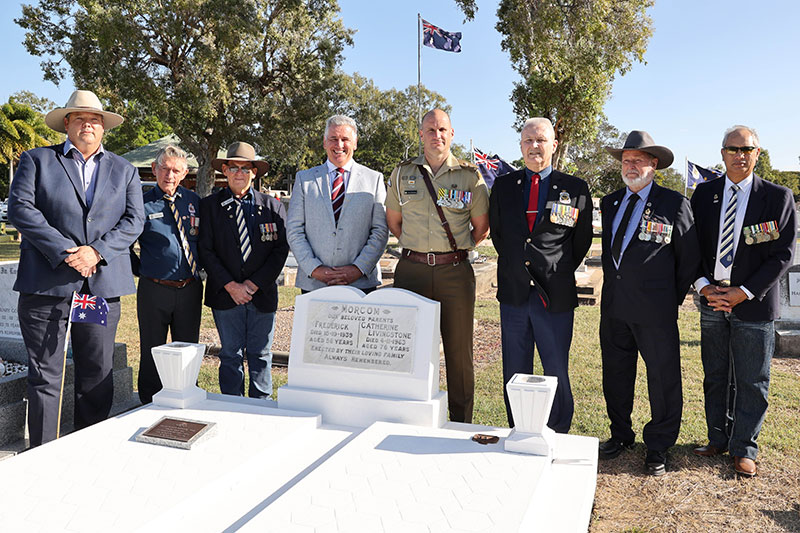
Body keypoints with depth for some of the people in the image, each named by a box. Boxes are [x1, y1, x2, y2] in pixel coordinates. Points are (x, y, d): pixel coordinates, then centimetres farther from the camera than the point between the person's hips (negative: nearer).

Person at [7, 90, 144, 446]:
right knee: (44, 375, 2)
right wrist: (63, 252, -14)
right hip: (46, 283, -2)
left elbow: (133, 220, 5)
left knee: (98, 376, 8)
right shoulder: (37, 160, 10)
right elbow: (21, 208, -3)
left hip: (102, 284, 2)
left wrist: (96, 251, -10)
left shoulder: (124, 170, 16)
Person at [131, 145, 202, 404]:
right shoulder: (142, 204, -5)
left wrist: (200, 268, 7)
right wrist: (140, 269, 0)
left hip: (190, 289, 3)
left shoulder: (193, 201, 5)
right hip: (154, 289, -3)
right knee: (152, 355, 9)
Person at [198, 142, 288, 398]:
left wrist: (254, 284, -9)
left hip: (262, 293, 1)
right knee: (230, 355, 7)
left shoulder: (273, 206, 6)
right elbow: (205, 250, -1)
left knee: (261, 355, 9)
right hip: (225, 294, 0)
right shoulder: (209, 205, 4)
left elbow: (281, 249, 0)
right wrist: (230, 285, -10)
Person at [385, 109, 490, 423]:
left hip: (455, 272, -1)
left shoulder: (470, 176, 4)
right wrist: (416, 248, 13)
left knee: (459, 351, 3)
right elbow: (393, 222, 19)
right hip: (411, 270, 2)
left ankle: (461, 426, 16)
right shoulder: (402, 174, 9)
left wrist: (454, 251, 10)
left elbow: (481, 229, 12)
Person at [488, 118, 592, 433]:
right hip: (513, 292, 3)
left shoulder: (576, 189, 0)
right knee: (515, 375, 13)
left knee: (557, 376, 6)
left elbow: (582, 241, 7)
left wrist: (560, 273, 7)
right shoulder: (503, 186, 8)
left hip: (555, 296, -3)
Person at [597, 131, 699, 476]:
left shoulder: (674, 204, -4)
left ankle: (658, 447, 23)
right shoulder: (609, 203, 10)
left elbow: (689, 258, 1)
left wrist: (673, 299, 4)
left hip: (655, 310, -5)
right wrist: (613, 285, 15)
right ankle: (621, 435, 33)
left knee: (663, 379, 5)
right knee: (615, 374, 15)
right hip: (614, 305, 5)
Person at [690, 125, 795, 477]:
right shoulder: (704, 194, 6)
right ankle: (718, 440, 27)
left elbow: (783, 254, -5)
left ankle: (744, 449, 20)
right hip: (712, 301, 3)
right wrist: (704, 286, -7)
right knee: (715, 377, 12)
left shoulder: (778, 197, -2)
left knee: (751, 382, 6)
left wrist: (743, 292, -12)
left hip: (753, 302, -2)